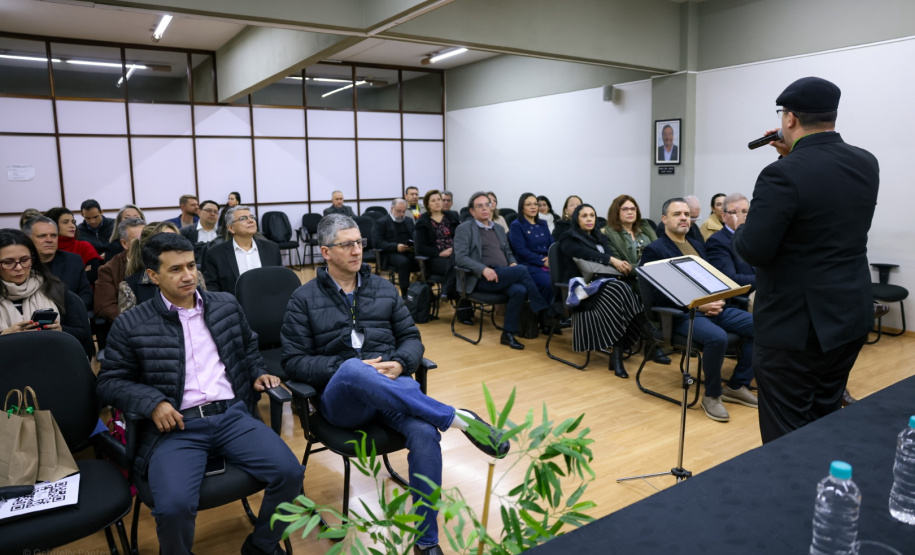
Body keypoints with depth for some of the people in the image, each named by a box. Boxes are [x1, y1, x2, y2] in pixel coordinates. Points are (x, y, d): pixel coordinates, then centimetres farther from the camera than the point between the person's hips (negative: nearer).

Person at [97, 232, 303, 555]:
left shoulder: (226, 305, 13)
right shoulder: (131, 325, 3)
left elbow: (248, 346, 28)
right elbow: (110, 382, 5)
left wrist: (258, 373, 9)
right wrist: (153, 402, -12)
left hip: (232, 414, 3)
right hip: (176, 426, -2)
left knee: (290, 472, -16)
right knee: (174, 506, -29)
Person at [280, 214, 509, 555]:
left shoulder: (384, 289, 15)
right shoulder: (304, 299, 6)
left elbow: (411, 338, 15)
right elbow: (294, 362, 1)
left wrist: (400, 364, -9)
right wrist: (346, 368, -15)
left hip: (393, 386, 2)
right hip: (340, 394, -2)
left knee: (425, 433, -30)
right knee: (352, 370, -40)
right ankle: (458, 418, -33)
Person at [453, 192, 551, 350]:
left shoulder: (499, 229, 24)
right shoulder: (464, 229, 4)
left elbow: (508, 252, 27)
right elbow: (460, 257, -7)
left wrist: (513, 263, 2)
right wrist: (484, 269, -22)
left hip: (504, 275, 6)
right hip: (482, 278, -6)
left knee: (519, 290, -29)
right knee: (522, 270, -26)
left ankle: (508, 334, -17)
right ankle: (543, 310, -15)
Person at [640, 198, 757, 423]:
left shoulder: (697, 245, 21)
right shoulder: (654, 250, -4)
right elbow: (657, 296, -12)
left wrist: (718, 300, -2)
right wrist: (697, 305, -17)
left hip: (712, 307, 8)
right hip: (681, 313, -8)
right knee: (717, 337, -34)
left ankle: (737, 386, 5)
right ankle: (712, 395, -10)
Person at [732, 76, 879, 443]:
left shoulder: (783, 174, -20)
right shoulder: (866, 164, 4)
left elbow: (753, 251, -20)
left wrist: (740, 231, 2)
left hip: (796, 325, -8)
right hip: (851, 317, 8)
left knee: (786, 439, 3)